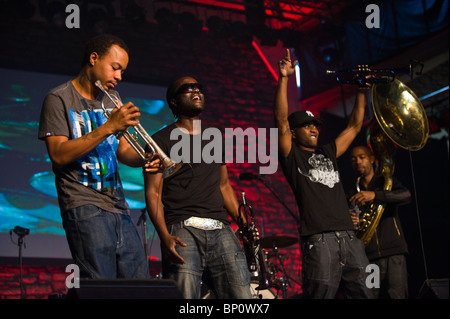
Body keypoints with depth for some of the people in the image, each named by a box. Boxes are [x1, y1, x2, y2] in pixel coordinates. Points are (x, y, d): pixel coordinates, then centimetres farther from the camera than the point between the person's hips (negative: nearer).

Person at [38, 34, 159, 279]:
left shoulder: (111, 99, 19)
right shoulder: (59, 99, -2)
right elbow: (58, 155, -14)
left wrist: (145, 159, -3)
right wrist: (109, 127, -17)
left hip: (118, 207, 7)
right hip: (85, 207, -7)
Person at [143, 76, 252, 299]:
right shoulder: (162, 140, 6)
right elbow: (153, 193, -1)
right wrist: (164, 236, -16)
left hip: (221, 230, 5)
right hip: (183, 230, -5)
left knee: (242, 294, -8)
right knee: (184, 296, -14)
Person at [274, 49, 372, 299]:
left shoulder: (328, 153, 26)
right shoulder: (292, 156, 9)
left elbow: (354, 127, 32)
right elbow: (281, 120, -3)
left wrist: (361, 92, 29)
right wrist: (283, 79, -8)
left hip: (349, 237, 6)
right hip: (318, 239, -6)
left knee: (361, 293, 0)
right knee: (321, 293, -12)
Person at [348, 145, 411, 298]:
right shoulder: (353, 194, 20)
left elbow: (406, 196, -11)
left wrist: (375, 195, -25)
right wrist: (349, 222, -6)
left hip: (393, 253, -3)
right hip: (368, 258, 3)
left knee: (396, 295, -15)